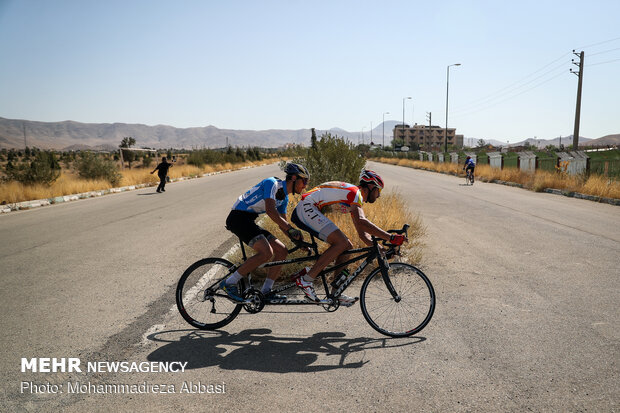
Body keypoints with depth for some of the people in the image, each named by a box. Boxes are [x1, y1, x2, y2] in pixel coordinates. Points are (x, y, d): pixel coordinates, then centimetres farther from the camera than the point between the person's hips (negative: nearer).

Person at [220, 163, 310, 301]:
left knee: (282, 251, 2)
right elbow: (270, 210, -27)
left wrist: (300, 241, 7)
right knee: (266, 252, -26)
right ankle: (229, 283, -16)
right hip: (238, 218, -10)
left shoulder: (284, 198, 14)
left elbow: (283, 224, 18)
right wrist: (291, 229, -28)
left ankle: (266, 291, 5)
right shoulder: (272, 183, -13)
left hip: (248, 221, 10)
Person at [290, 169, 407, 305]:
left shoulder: (356, 200, 20)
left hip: (309, 212, 11)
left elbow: (362, 233, 18)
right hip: (306, 209, -11)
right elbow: (361, 222, -30)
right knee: (342, 243, -21)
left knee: (347, 247, 5)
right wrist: (390, 237, -31)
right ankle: (305, 280, -20)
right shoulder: (355, 192, -12)